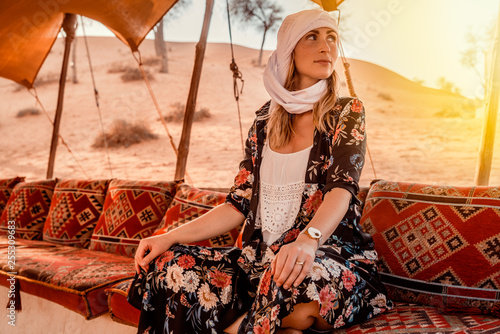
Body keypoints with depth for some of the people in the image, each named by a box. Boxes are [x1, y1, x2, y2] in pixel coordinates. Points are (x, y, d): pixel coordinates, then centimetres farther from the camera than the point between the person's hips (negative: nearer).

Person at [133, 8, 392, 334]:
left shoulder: (346, 112, 1)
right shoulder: (265, 120, 10)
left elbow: (343, 187, -16)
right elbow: (240, 204, 8)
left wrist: (308, 240, -37)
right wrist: (171, 237, -3)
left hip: (332, 255, -3)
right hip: (261, 258, 4)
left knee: (301, 277, -38)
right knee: (167, 265, -15)